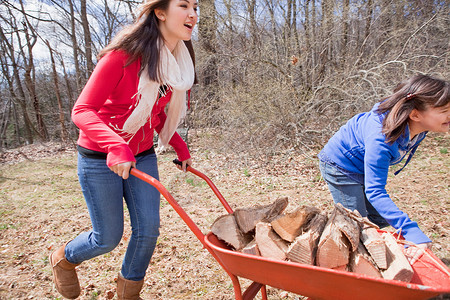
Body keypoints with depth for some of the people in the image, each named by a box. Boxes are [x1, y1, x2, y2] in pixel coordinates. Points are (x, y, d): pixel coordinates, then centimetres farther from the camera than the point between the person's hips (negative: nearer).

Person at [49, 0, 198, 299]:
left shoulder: (178, 62, 0)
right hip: (100, 158, -5)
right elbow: (82, 111, -21)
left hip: (142, 156, 6)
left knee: (148, 230, 5)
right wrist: (116, 147, -38)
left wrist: (180, 148, 3)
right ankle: (64, 258, 41)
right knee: (108, 238, 5)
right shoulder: (123, 55, -21)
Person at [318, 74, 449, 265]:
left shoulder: (417, 128, -18)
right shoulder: (381, 139, -41)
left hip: (363, 168, 8)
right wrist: (413, 233, -49)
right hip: (340, 167, -8)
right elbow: (374, 191, -43)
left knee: (380, 221, 16)